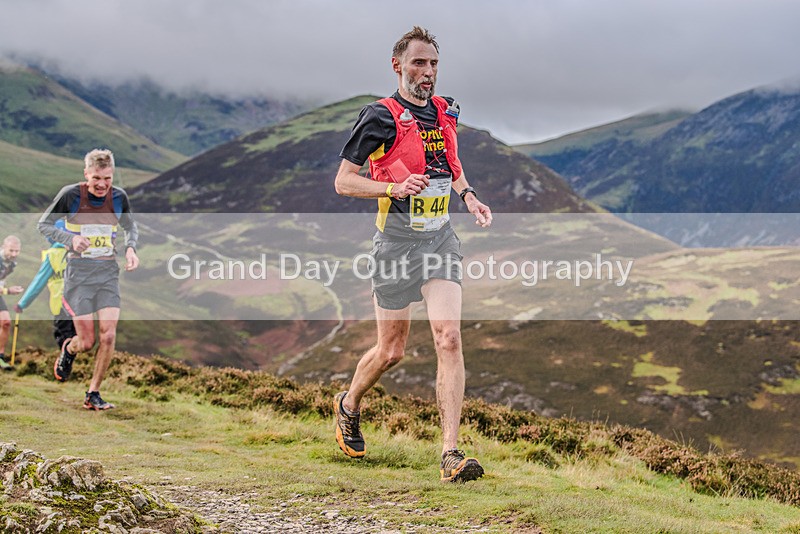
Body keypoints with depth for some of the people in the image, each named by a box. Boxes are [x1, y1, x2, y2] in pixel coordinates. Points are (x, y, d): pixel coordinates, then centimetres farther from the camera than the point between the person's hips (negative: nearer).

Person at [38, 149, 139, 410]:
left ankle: (93, 393, 6)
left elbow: (130, 226, 18)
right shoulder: (70, 195, -11)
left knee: (109, 334, -10)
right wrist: (70, 239, -18)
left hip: (108, 271, 3)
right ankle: (68, 349, 33)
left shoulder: (119, 197, 0)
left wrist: (130, 248, -3)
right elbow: (44, 224, 0)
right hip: (78, 270, -3)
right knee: (86, 342, -6)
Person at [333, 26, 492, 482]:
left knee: (449, 338, -12)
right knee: (392, 351, 7)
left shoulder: (446, 112, 10)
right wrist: (395, 188, -22)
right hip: (398, 240, -4)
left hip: (441, 238, 4)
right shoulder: (381, 117, -9)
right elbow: (344, 180, -7)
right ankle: (349, 405, 39)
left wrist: (468, 195, 10)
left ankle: (451, 454, -12)